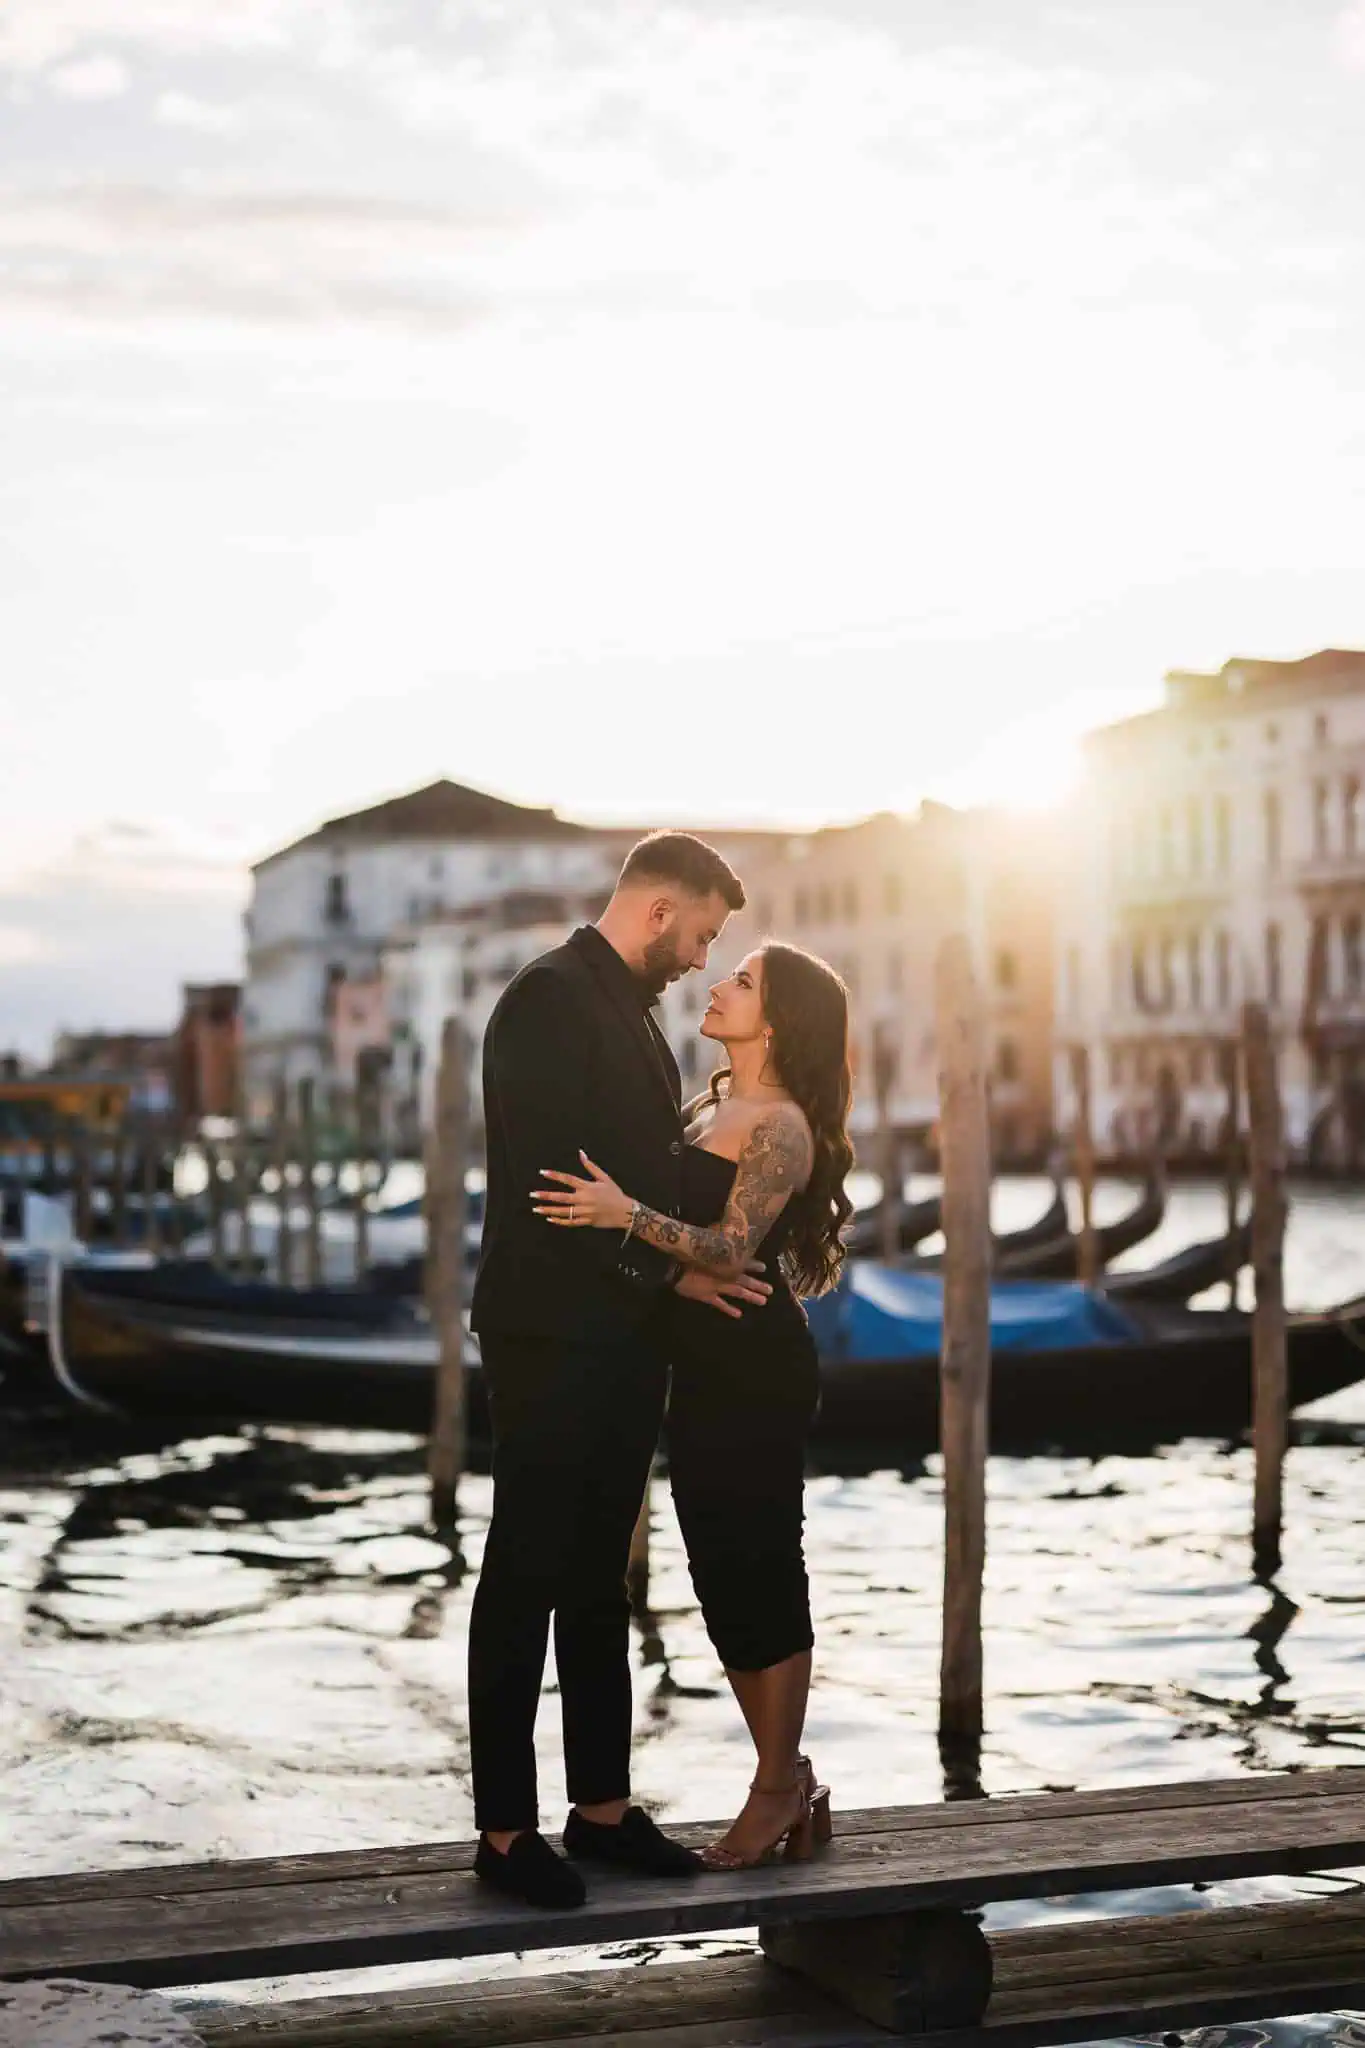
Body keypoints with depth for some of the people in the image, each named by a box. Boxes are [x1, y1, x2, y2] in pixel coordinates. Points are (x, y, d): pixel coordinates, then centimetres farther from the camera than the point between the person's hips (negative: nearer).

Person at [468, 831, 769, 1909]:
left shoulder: (631, 1009, 17)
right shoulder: (551, 998, -13)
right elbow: (550, 1176, -20)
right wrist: (671, 1271, -17)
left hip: (624, 1337, 9)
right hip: (553, 1336, -9)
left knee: (599, 1579, 13)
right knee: (525, 1580, -1)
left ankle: (603, 1805, 20)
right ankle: (506, 1828, 5)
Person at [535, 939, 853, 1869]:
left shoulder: (783, 1126, -11)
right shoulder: (710, 1104, 15)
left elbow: (731, 1247, -21)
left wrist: (629, 1214, -32)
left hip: (759, 1369, -9)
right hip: (705, 1364, 9)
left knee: (760, 1570, -3)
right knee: (723, 1574, 11)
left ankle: (778, 1790, 8)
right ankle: (789, 1781, 21)